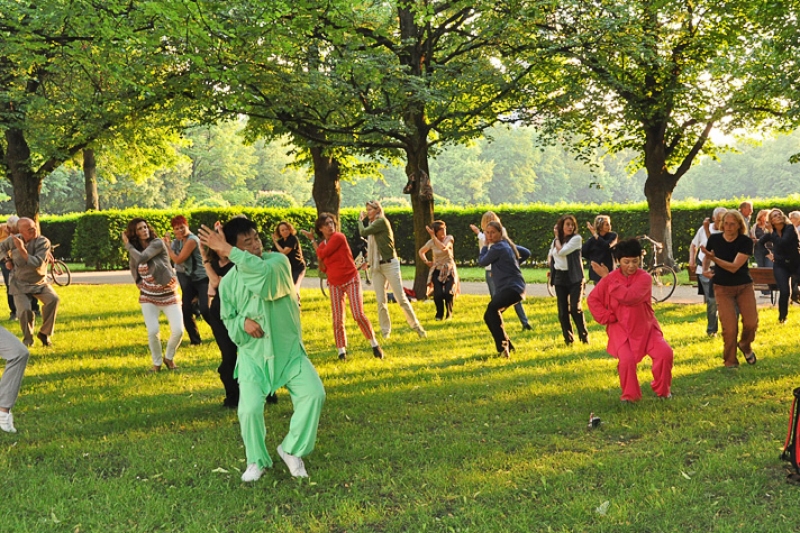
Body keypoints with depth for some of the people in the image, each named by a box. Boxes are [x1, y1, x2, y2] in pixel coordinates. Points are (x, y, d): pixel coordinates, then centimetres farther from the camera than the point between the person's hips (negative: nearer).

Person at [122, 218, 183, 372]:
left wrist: (128, 245, -16)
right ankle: (157, 362, 9)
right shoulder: (134, 251, 0)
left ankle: (169, 357, 15)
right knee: (153, 331, -15)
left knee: (178, 330, -12)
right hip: (148, 297, 2)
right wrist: (140, 283, 0)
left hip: (168, 295, -2)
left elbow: (142, 258, -29)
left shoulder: (158, 243, -15)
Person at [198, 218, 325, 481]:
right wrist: (242, 322, -16)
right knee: (250, 409, -16)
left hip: (289, 350, 0)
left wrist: (227, 250, -32)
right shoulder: (228, 282, -5)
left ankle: (291, 450, 1)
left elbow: (264, 272, -36)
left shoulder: (278, 262, -11)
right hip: (253, 354, 1)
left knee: (314, 393, -20)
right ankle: (257, 460, 12)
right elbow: (228, 320, 9)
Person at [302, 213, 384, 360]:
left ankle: (374, 344, 4)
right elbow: (323, 268, 9)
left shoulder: (339, 237, -14)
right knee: (337, 319, 1)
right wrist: (321, 262, -12)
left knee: (358, 315, -12)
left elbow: (323, 254, -20)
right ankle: (341, 351, 10)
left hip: (351, 280, -5)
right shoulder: (321, 245, 6)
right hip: (335, 284, 5)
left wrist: (312, 240, -6)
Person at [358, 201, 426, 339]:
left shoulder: (382, 221, -8)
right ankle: (385, 331, 8)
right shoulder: (373, 225, 15)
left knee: (401, 298, -5)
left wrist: (360, 219, 1)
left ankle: (416, 326, 5)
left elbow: (363, 232, -14)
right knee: (381, 301, 2)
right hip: (376, 266, 7)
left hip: (389, 264, -7)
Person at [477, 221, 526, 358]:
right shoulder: (506, 245, 16)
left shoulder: (497, 248, -12)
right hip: (506, 288, 11)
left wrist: (486, 245, 7)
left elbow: (482, 262, -2)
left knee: (492, 308, -30)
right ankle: (507, 347, 20)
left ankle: (503, 346, -32)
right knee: (489, 316, 12)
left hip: (512, 288, -11)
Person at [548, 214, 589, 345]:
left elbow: (561, 252, -18)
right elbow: (550, 255, 29)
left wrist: (557, 237, -4)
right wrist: (551, 267, 12)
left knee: (575, 308, -13)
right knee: (563, 311, 4)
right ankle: (568, 339, 12)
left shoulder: (576, 238, -7)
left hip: (574, 277, -5)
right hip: (559, 277, 5)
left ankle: (584, 337, -2)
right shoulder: (556, 241, 10)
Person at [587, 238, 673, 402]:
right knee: (627, 360, -22)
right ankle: (629, 395, 3)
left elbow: (629, 297, -27)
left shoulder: (645, 278, -11)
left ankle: (662, 389, 10)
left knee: (665, 353, -16)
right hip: (620, 328, 0)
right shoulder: (611, 278, -2)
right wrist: (607, 317, -7)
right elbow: (592, 299, 4)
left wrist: (607, 277, -24)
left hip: (645, 328, 0)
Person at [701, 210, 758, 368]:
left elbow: (734, 267, -21)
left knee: (751, 323, -11)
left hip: (744, 286, 0)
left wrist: (714, 258, -30)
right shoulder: (714, 239, -7)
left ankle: (745, 345, 23)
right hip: (723, 288, 0)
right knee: (729, 327, -10)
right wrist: (705, 269, -6)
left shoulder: (746, 242, -12)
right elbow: (707, 257, 14)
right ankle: (730, 361, 11)